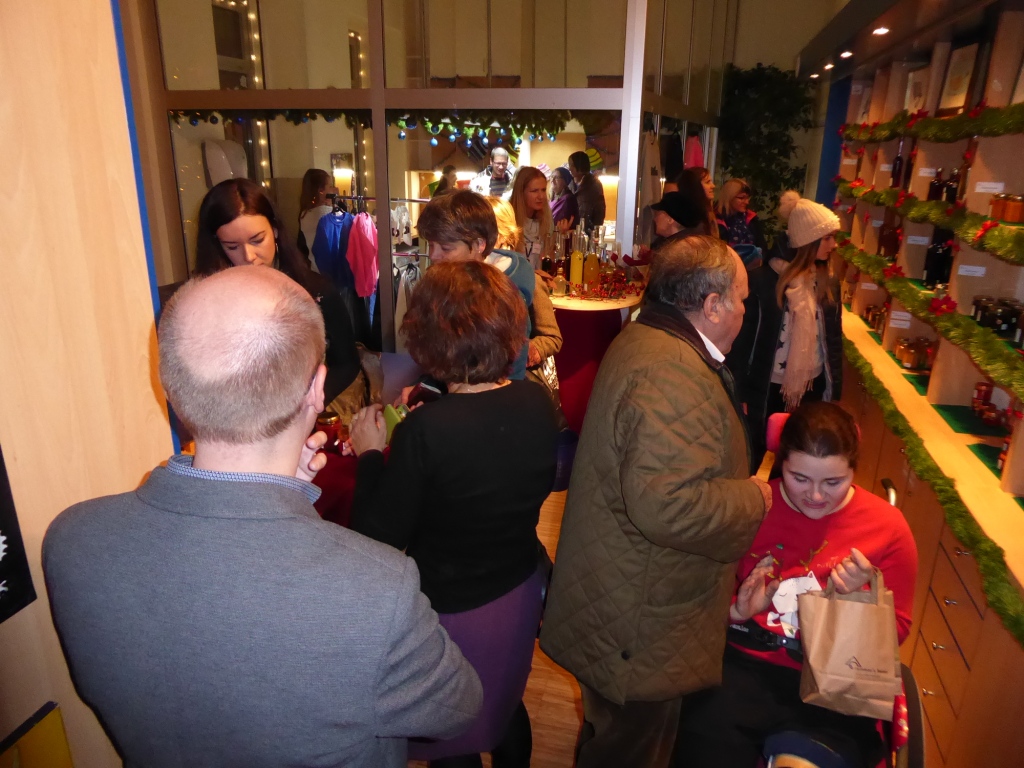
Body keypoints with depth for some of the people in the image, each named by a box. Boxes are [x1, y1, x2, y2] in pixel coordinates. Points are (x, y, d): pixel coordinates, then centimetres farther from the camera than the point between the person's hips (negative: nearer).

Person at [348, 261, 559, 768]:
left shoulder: (426, 430, -32)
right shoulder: (537, 404, -15)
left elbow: (379, 536, -21)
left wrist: (370, 454, -6)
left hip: (453, 609, -5)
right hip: (521, 592, 6)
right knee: (506, 706, 33)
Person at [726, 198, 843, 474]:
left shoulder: (828, 281, 1)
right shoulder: (763, 279, -14)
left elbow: (834, 337, 8)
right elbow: (742, 338, -12)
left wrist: (834, 389, 8)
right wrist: (740, 394, -12)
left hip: (812, 388, 5)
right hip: (767, 388, -5)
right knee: (749, 463, 10)